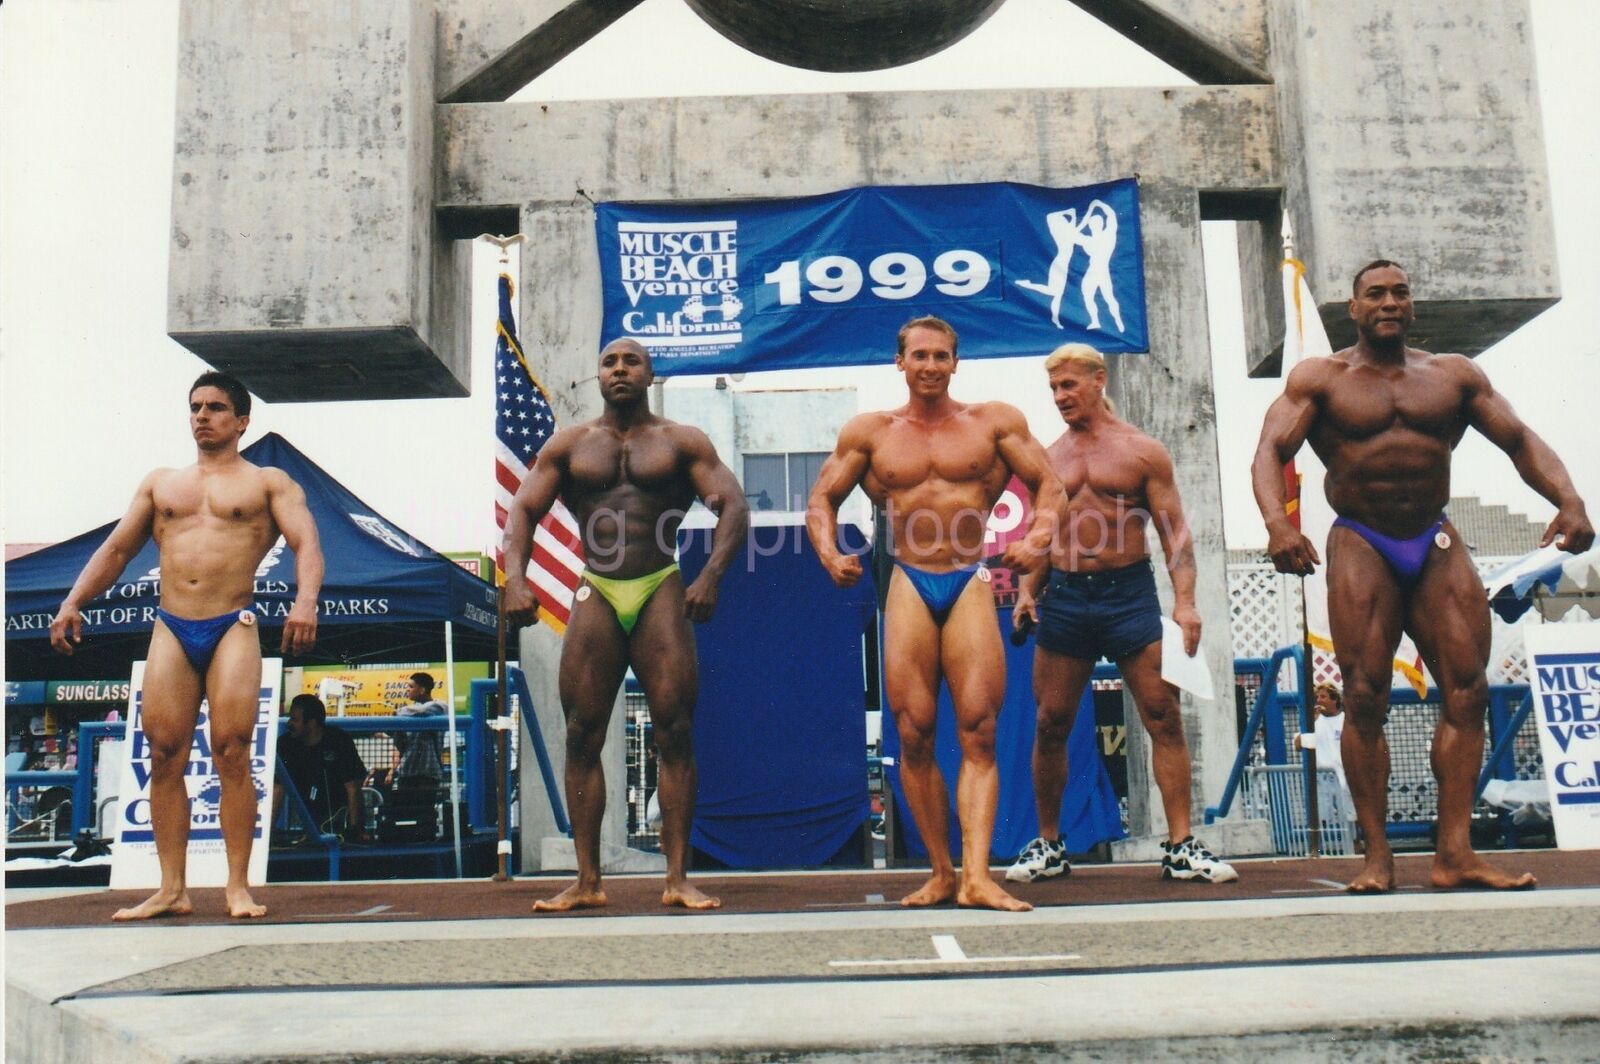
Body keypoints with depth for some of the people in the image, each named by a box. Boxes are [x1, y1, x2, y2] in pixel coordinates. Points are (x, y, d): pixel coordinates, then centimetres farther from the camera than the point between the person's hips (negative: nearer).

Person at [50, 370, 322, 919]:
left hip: (232, 628, -4)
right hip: (170, 631, 4)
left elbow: (306, 544, -4)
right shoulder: (159, 483, 22)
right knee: (165, 758, 0)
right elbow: (115, 550, 22)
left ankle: (238, 886, -3)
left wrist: (305, 601, -23)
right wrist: (72, 603, 8)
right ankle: (172, 889, 4)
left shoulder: (268, 482, 9)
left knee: (231, 754, -9)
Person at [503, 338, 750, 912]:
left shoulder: (682, 441, 10)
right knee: (582, 736, -2)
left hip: (661, 591, -2)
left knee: (675, 733, -7)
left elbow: (733, 505, 0)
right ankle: (588, 881, 4)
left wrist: (711, 574, -16)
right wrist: (515, 578, -8)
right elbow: (523, 510, 10)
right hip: (596, 594, 2)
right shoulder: (569, 445, 15)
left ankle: (678, 878, -2)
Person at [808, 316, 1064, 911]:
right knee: (914, 734, -2)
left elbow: (1047, 484, 8)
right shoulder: (870, 432, 13)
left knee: (979, 732, -9)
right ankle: (940, 874, 9)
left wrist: (1038, 539, -11)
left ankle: (977, 876, -11)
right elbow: (823, 498, 15)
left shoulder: (994, 422, 10)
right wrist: (829, 554, -4)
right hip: (910, 587, 1)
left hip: (971, 583, -1)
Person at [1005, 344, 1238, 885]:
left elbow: (1175, 530, 0)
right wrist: (1027, 591, 2)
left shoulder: (1142, 451, 4)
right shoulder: (1048, 459, 14)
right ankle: (1048, 845, 16)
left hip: (1129, 591, -2)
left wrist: (1184, 601, -11)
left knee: (1164, 717, -6)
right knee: (1051, 724, 3)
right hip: (1064, 596, 3)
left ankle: (1181, 846, 1)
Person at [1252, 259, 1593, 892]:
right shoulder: (1320, 378, 5)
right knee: (1365, 700, -7)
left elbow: (1520, 440, 10)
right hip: (1361, 547, -3)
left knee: (1468, 692, -6)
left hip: (1437, 547, 3)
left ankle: (1455, 853, -2)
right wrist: (1276, 522, -26)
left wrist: (1568, 500, -9)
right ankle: (1377, 856, -2)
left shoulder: (1453, 375, 13)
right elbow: (1270, 450, -7)